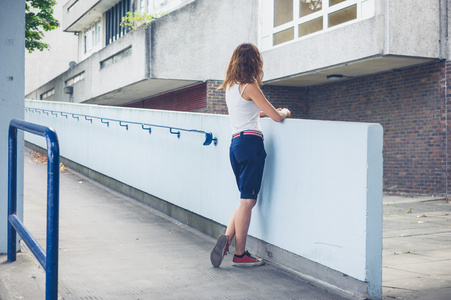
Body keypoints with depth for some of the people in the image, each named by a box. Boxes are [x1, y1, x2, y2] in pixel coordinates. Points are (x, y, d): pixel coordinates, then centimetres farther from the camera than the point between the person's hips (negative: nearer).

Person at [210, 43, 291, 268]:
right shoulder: (250, 87, -10)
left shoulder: (230, 86, 14)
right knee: (248, 200, -2)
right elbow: (277, 117, -8)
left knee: (247, 199, 16)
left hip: (236, 143, 8)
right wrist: (285, 112, 12)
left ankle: (227, 237, 2)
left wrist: (263, 112, 29)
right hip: (250, 142, -8)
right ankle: (240, 254, 3)